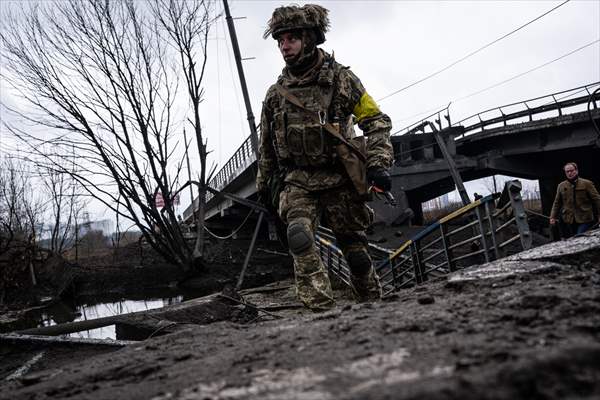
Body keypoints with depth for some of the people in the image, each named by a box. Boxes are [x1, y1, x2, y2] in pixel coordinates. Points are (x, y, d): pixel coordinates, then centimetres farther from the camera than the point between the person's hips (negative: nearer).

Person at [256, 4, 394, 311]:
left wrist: (378, 164, -14)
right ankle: (322, 309, -27)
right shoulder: (276, 94, 8)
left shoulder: (340, 78, -2)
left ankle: (373, 306, 25)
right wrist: (264, 184, 23)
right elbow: (267, 146, 20)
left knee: (354, 247, 5)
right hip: (299, 182, 2)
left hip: (339, 179, -2)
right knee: (299, 235, -24)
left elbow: (376, 121, -2)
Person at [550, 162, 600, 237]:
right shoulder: (561, 186, 11)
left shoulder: (587, 184, 1)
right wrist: (553, 217, 6)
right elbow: (557, 203, 14)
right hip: (568, 220, 3)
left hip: (584, 220, -3)